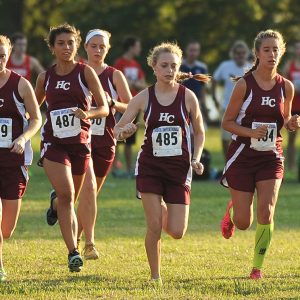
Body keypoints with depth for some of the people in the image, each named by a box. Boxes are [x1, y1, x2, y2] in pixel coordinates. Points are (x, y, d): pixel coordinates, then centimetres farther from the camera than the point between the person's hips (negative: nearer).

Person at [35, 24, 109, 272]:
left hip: (80, 143, 0)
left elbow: (104, 108, -5)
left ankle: (55, 204, 53)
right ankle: (73, 253, -19)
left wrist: (88, 113, -24)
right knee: (66, 195, -19)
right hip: (54, 142, 0)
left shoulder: (85, 72, -3)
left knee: (70, 200, 14)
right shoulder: (45, 77, 5)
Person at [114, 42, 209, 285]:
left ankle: (165, 213, 31)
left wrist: (196, 159, -4)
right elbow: (117, 130, -1)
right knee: (154, 227, -10)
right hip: (150, 167, -1)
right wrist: (125, 131, -24)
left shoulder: (188, 97, -2)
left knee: (177, 232, -5)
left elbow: (199, 132, 11)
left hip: (179, 168, 1)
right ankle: (156, 277, 8)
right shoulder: (143, 98, -3)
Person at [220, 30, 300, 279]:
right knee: (243, 222, 1)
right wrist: (251, 132, -22)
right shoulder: (244, 85, -10)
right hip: (243, 156, -2)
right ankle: (232, 212, 39)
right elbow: (227, 122, -5)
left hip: (271, 157, 2)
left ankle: (257, 267, 4)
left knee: (266, 213, -12)